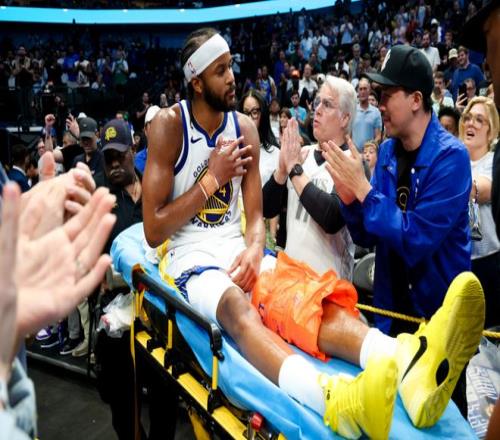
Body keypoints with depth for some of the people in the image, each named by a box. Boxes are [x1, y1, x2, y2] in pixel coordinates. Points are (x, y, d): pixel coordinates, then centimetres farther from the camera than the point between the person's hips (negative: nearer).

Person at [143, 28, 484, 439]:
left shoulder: (244, 127, 7)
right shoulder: (168, 126, -7)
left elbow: (255, 215, 6)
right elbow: (153, 231, -10)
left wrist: (254, 248, -17)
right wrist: (213, 178, -13)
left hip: (236, 246, 5)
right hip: (188, 254, -4)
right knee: (237, 307, -38)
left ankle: (409, 367, -55)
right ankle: (335, 399, -67)